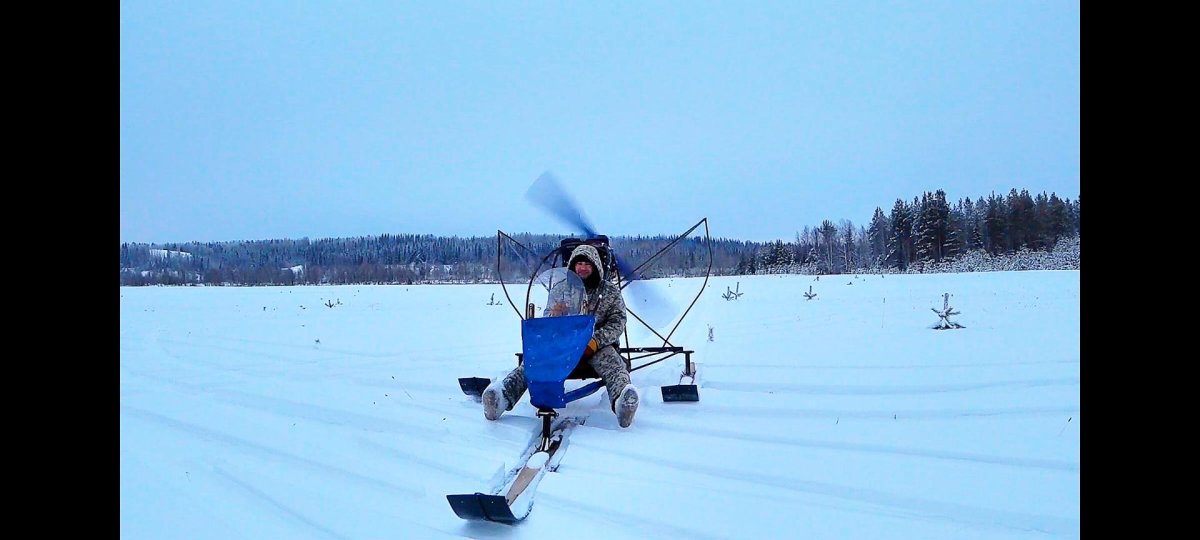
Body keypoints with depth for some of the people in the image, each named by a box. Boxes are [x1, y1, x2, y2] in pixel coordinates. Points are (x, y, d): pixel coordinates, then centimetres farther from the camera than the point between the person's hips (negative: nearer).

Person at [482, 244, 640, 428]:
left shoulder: (610, 291, 14)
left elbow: (617, 322, 5)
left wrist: (595, 341, -14)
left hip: (598, 346, -1)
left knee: (612, 363, -37)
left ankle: (622, 401, -69)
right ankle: (504, 394, -53)